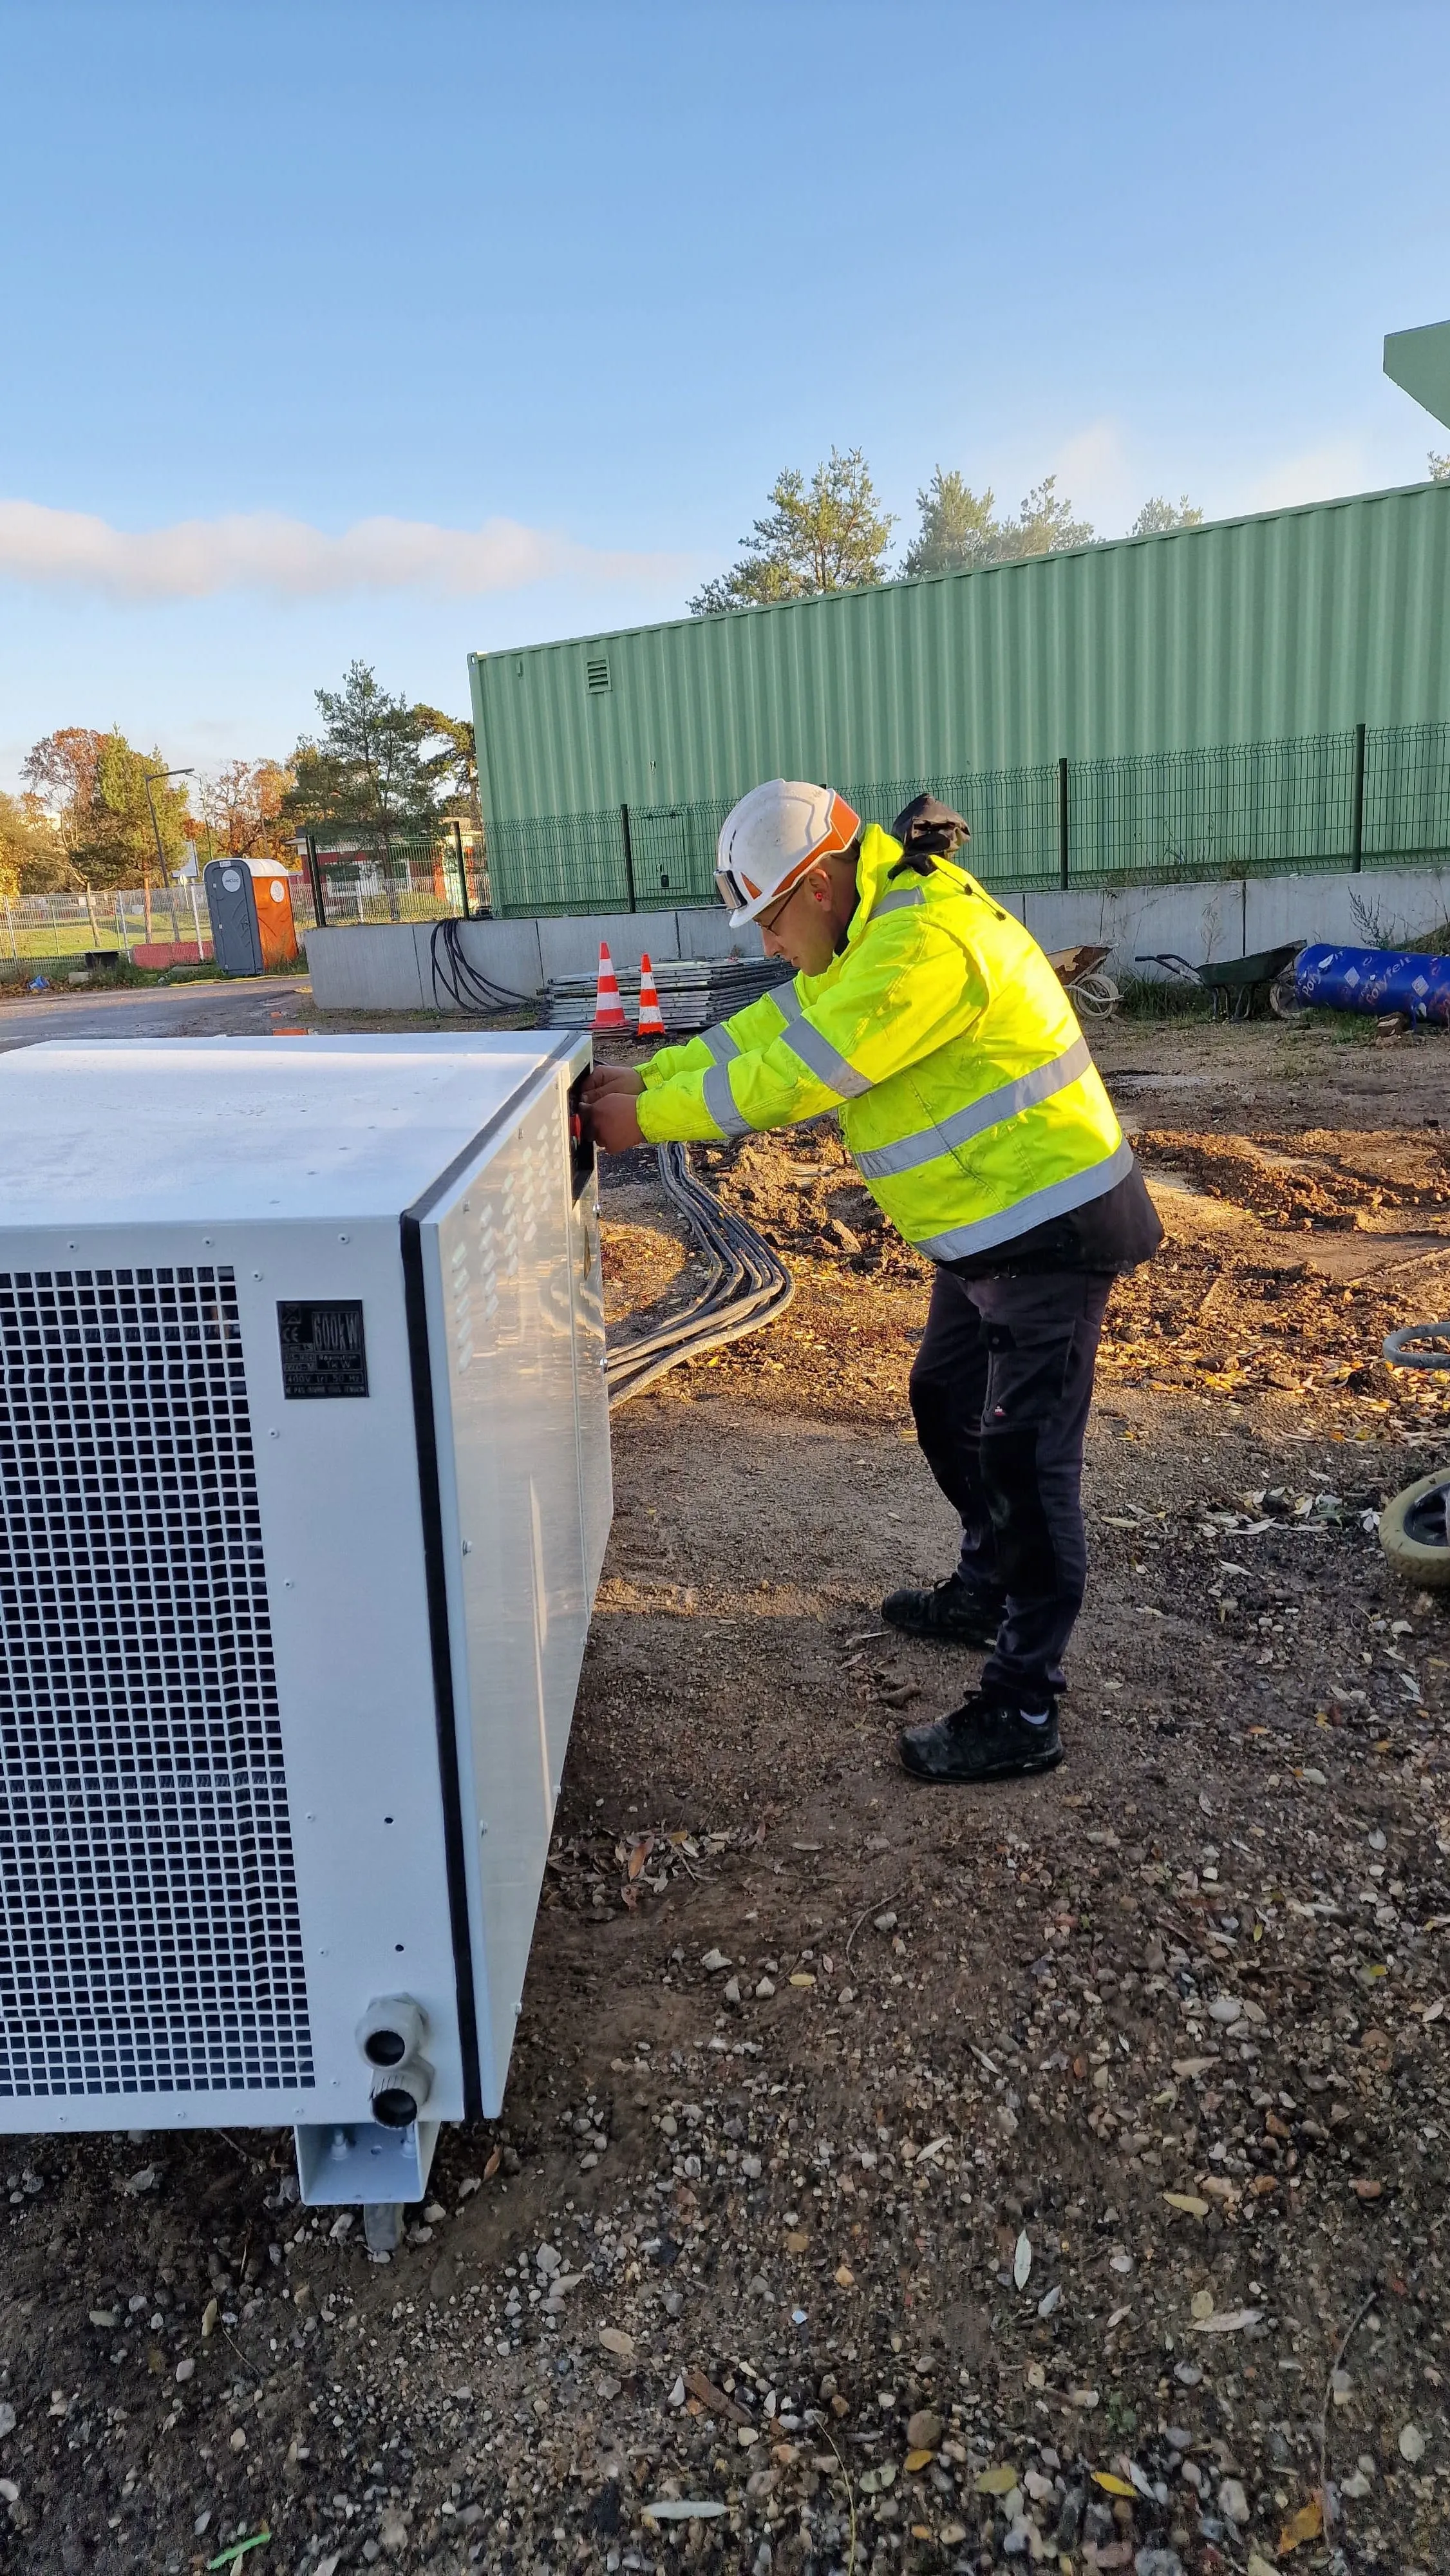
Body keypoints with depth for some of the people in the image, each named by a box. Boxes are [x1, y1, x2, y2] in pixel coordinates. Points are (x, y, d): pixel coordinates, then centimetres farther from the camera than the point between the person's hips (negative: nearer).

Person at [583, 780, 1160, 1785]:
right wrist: (650, 1075, 1)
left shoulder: (922, 946, -26)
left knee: (1024, 1455, -5)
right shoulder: (882, 919, 8)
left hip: (1050, 1227, -10)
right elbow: (780, 1021, 10)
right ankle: (986, 1592, 42)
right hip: (993, 1221, 10)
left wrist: (649, 1119, -15)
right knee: (948, 1406, 22)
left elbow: (792, 1077, -25)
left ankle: (1023, 1709, 5)